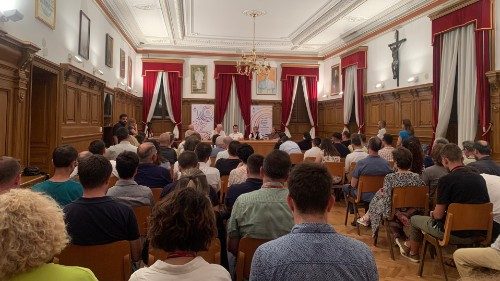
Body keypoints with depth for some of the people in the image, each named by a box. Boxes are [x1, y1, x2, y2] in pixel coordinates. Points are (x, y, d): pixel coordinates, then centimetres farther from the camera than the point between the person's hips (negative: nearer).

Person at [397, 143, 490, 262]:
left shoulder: (446, 180, -21)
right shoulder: (480, 178, -2)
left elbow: (438, 215, -18)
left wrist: (432, 214, 7)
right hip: (477, 230, 7)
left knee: (415, 219, 19)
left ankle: (413, 253, 43)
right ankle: (410, 244, 44)